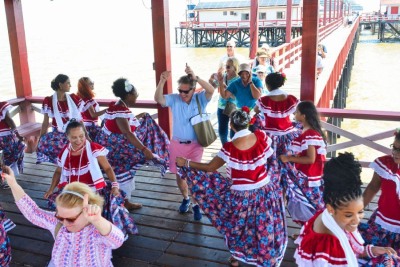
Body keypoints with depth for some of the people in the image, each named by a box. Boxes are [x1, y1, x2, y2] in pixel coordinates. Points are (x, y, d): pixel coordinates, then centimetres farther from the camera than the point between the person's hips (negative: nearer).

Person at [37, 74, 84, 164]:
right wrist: (40, 140, 3)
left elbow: (79, 119, 7)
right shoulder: (49, 101, -3)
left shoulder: (74, 99, 1)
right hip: (57, 135, 1)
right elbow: (45, 123, 3)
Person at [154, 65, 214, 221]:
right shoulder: (174, 99, -4)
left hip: (195, 145, -2)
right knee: (179, 174, 14)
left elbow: (211, 90, -26)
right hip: (177, 144, 3)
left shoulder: (200, 98, -8)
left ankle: (196, 204, 17)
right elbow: (158, 99, -18)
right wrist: (162, 81, -33)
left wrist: (195, 77, -39)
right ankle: (185, 199, 38)